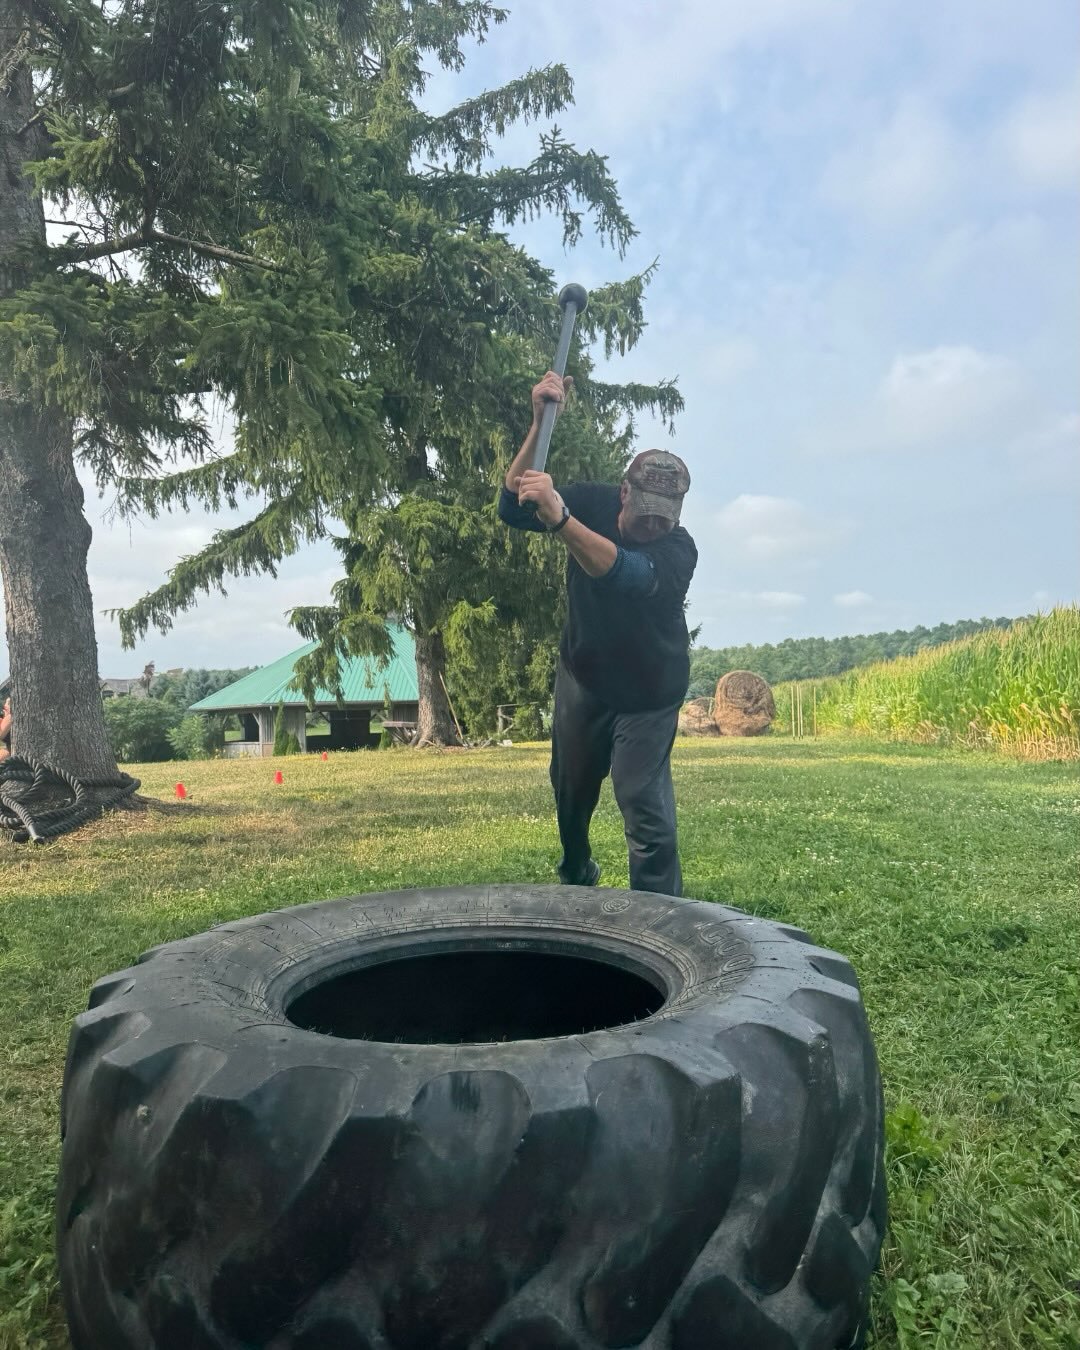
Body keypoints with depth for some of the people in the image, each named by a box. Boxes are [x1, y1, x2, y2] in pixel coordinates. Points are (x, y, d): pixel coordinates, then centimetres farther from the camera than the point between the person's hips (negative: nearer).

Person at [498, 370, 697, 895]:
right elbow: (512, 508, -23)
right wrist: (539, 424, -34)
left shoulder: (679, 548, -27)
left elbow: (623, 573, -47)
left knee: (646, 807, -12)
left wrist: (558, 519, -61)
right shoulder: (592, 503, -14)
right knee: (571, 788, 18)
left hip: (647, 694, -4)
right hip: (582, 677, 4)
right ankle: (576, 875, 47)